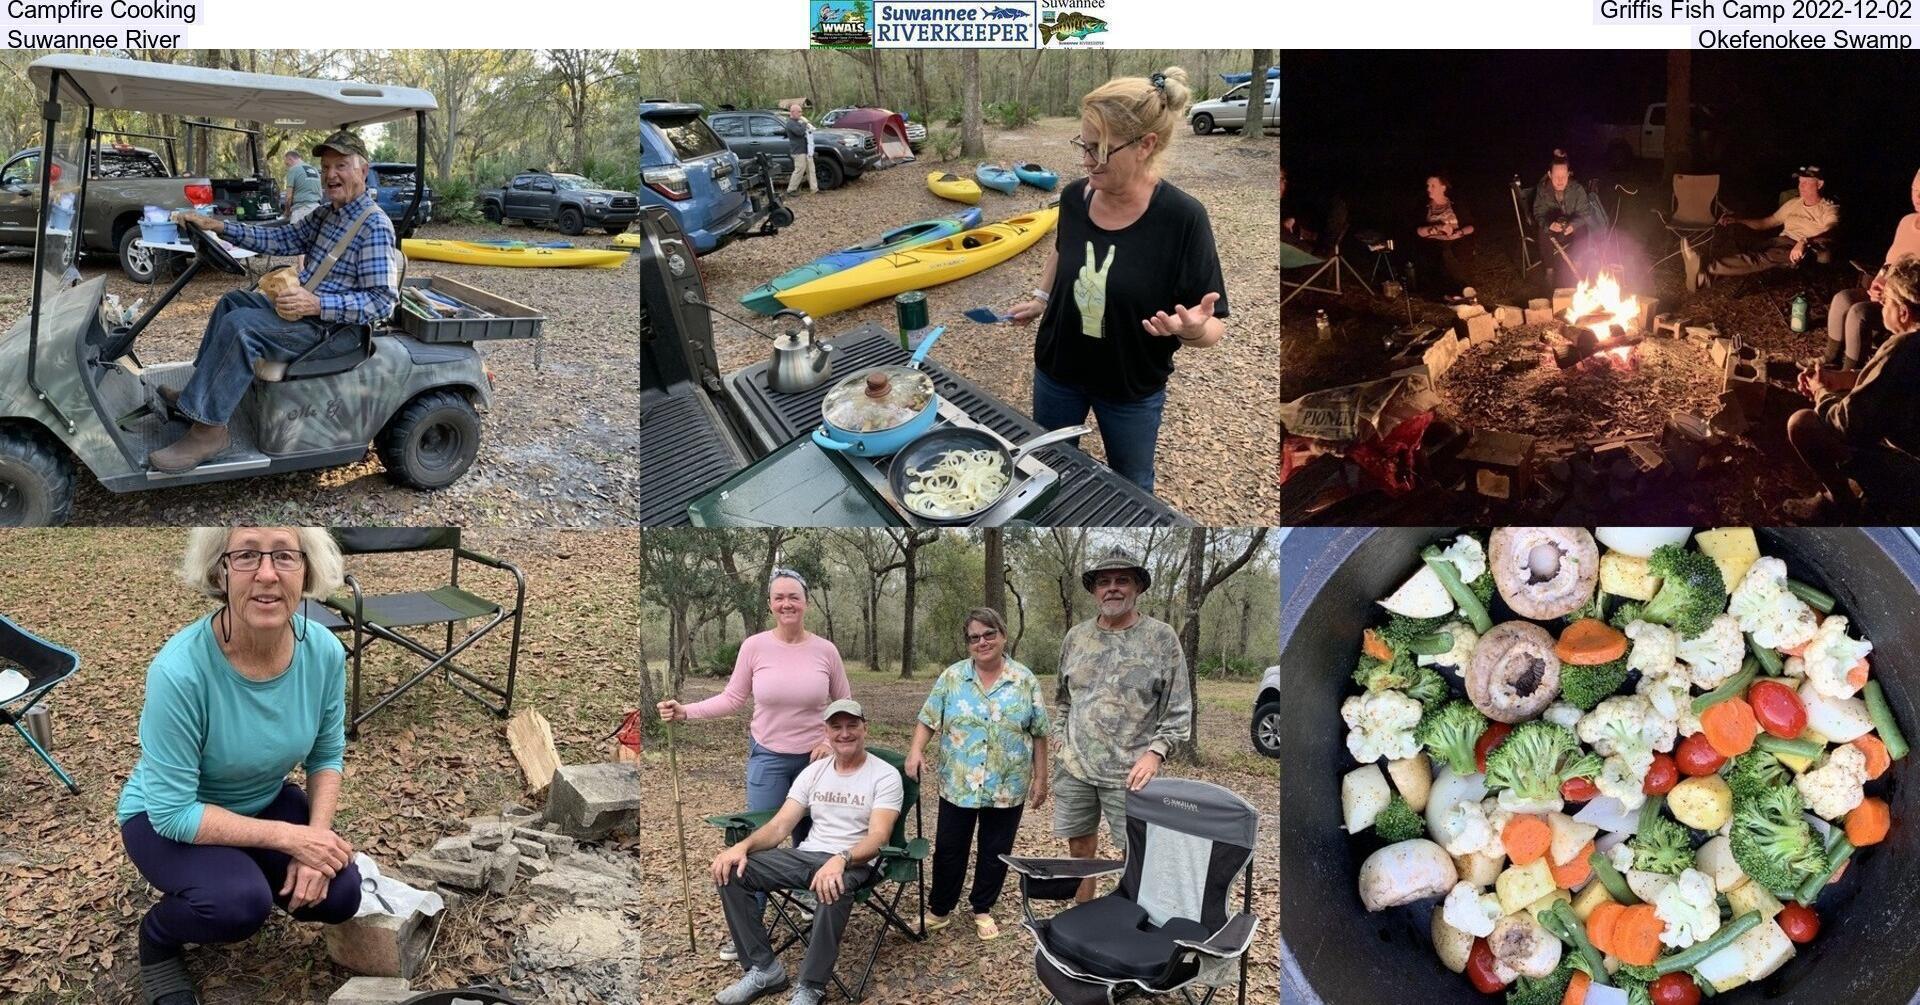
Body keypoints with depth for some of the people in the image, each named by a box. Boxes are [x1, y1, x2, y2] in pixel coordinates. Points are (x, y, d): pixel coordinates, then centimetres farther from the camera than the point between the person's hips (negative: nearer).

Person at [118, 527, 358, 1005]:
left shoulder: (324, 651, -20)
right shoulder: (180, 669, -35)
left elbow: (327, 756, -4)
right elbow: (173, 812, -28)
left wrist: (316, 837, -19)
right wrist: (287, 837, -28)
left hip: (266, 802, 5)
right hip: (166, 817, -4)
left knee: (339, 895, -14)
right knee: (241, 903, -30)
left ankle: (246, 872, 17)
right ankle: (158, 937, 4)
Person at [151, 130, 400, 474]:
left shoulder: (375, 226, -18)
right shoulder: (326, 215, 13)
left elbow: (383, 302, -25)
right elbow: (278, 239, 11)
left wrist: (316, 303, -31)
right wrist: (218, 225, 0)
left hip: (332, 328, -11)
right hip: (304, 307, 11)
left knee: (240, 326, -25)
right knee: (233, 300, 21)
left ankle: (208, 430, -21)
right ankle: (199, 392, 20)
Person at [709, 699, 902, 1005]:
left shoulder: (885, 776, -6)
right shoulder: (814, 772, 11)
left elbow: (878, 837, -18)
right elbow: (780, 825, 5)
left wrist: (840, 860, -39)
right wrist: (743, 845, -16)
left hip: (854, 863, -6)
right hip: (807, 854, 6)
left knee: (833, 888, -43)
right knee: (730, 871, -15)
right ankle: (763, 969, -8)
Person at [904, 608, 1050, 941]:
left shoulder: (1025, 680, -2)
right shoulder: (951, 677, 0)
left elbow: (1039, 734, 2)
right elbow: (928, 720, 1)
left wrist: (1040, 779, 0)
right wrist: (916, 751, -16)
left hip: (1007, 788, 0)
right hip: (958, 785, 0)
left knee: (995, 852, 11)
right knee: (948, 850, 8)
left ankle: (983, 910, 28)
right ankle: (939, 910, 24)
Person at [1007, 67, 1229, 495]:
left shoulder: (1181, 218, -25)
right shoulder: (1075, 197, -11)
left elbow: (1213, 326, -23)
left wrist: (1193, 328, -43)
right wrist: (1041, 298, 8)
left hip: (1132, 389, -4)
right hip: (1058, 372, 4)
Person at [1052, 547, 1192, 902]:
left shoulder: (1162, 638, -3)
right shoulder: (1075, 637, 9)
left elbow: (1179, 709, -3)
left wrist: (1155, 753, -12)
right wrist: (1060, 735, 10)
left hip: (1130, 771, -4)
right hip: (1074, 766, 4)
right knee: (1079, 849, 12)